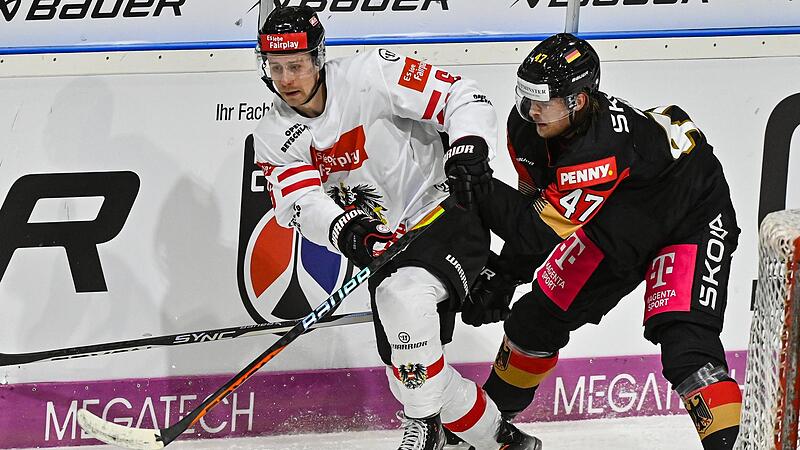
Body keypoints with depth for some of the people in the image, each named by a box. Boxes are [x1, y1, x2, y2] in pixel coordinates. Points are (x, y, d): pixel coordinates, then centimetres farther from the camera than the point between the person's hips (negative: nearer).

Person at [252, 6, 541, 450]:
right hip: (385, 243, 7)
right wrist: (345, 230, -34)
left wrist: (468, 151, -33)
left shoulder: (370, 75, -16)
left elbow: (462, 98, -15)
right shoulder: (274, 136, -1)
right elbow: (300, 203, -14)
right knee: (407, 370, 6)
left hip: (448, 215, -7)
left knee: (403, 294, -35)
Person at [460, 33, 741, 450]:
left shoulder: (604, 147, -42)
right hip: (616, 219, 8)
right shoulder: (528, 126, -17)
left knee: (685, 344, -26)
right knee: (539, 314, 8)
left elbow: (540, 231, -39)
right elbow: (536, 201, 0)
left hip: (692, 217, -8)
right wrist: (502, 273, -5)